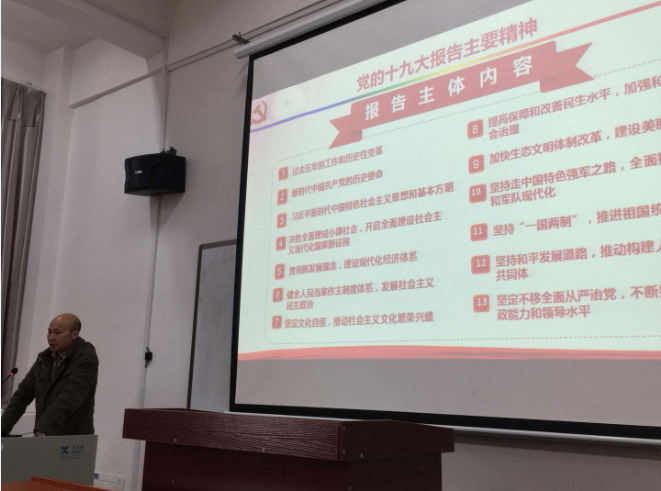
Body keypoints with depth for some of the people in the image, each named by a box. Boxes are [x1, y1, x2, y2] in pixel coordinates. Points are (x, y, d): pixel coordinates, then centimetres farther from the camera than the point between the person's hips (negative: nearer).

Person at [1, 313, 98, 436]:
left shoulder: (87, 358, -12)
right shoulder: (45, 358, 10)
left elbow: (69, 399, -23)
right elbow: (23, 394, 10)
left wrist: (43, 428, -32)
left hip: (74, 439, -6)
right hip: (43, 437, 6)